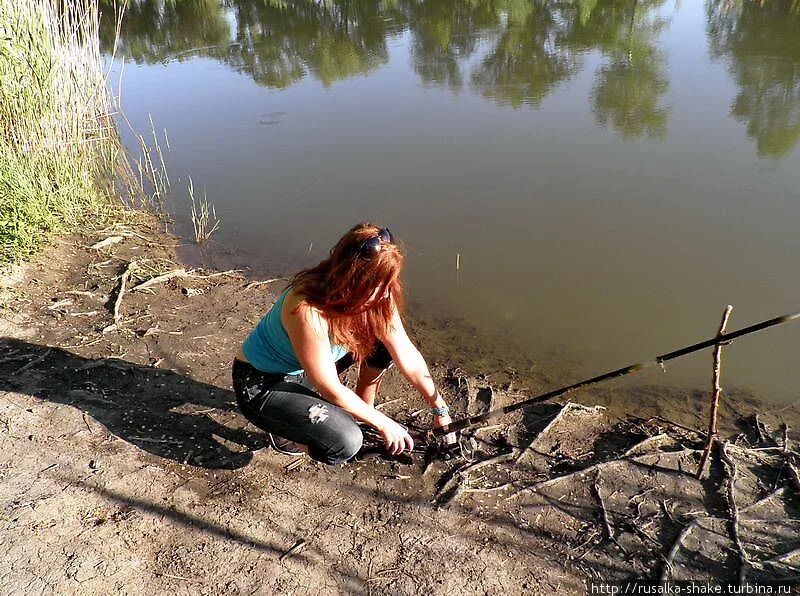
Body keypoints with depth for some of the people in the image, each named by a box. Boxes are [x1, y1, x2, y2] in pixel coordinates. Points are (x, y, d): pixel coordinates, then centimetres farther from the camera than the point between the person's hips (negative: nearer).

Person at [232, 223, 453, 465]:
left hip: (307, 371, 7)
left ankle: (365, 410, 12)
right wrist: (383, 423, -15)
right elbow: (331, 388, -26)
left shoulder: (376, 297, -16)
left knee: (384, 341, -6)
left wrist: (439, 408, -5)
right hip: (261, 385, -7)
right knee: (346, 441, -27)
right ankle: (285, 430, 3)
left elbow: (407, 355, -7)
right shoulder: (308, 311, -36)